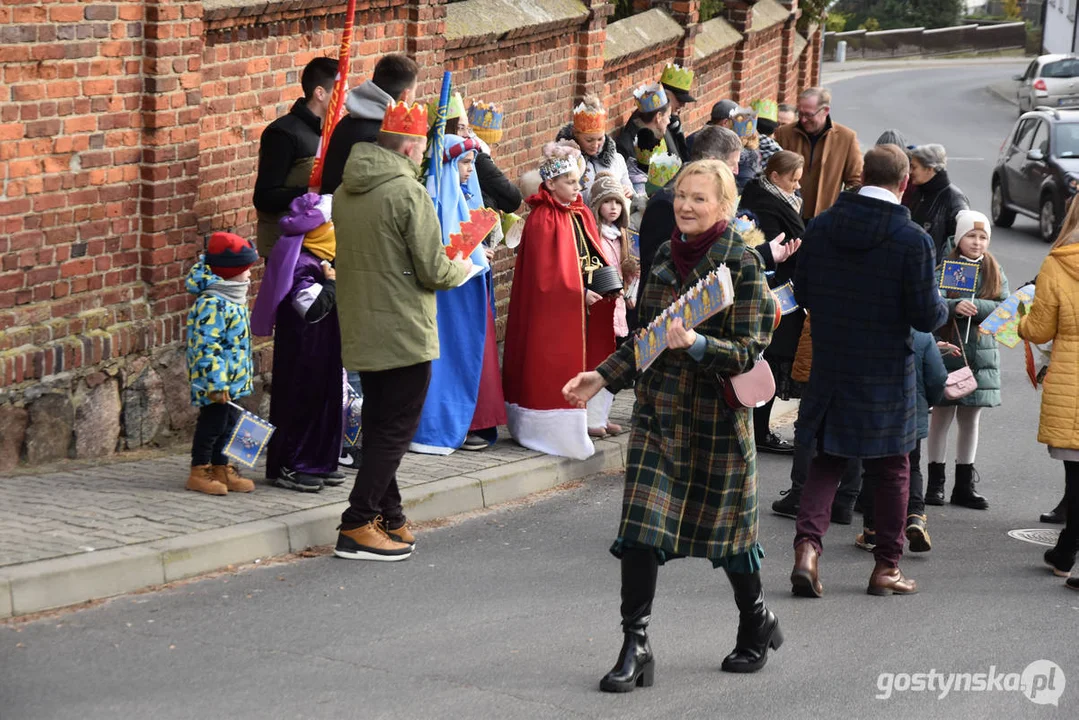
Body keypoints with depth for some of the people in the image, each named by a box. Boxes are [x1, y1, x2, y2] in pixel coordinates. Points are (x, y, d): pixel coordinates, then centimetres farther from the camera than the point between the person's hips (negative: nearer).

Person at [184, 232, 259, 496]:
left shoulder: (235, 301, 12)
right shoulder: (212, 304, -21)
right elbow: (206, 347, -25)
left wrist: (246, 373, 23)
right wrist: (216, 384, -27)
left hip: (234, 380, 10)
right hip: (217, 381, -10)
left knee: (228, 424, 15)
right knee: (212, 423, -2)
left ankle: (221, 468, 25)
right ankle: (199, 471, 9)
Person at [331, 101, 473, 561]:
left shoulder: (345, 192, 7)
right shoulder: (408, 193, -17)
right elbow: (432, 270, -17)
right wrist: (460, 268, 5)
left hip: (359, 331, 8)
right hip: (403, 331, -8)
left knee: (378, 425, 17)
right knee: (395, 429, -1)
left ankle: (388, 519, 25)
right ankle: (357, 527, -3)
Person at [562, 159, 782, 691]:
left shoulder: (742, 264, -10)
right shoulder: (666, 255, 8)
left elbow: (747, 351, -15)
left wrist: (695, 343, -31)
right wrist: (603, 377, 7)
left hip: (716, 415, -5)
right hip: (658, 410, 5)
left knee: (722, 525, 9)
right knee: (641, 527, -5)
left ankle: (756, 624, 34)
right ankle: (635, 647, -1)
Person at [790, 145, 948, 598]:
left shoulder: (820, 227, -3)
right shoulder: (913, 240, -16)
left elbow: (802, 294, 6)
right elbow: (926, 317, -13)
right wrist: (940, 308, 9)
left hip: (829, 368, 3)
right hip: (886, 374, -3)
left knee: (826, 462, 14)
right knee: (892, 470, 12)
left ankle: (807, 545, -6)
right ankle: (886, 567, 18)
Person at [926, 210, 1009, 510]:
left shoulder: (995, 272, 8)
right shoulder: (944, 268, -4)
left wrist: (972, 305, -17)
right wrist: (954, 306, -33)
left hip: (981, 355, 4)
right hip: (946, 353, -4)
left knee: (970, 420, 10)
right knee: (942, 416, 3)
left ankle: (964, 485, 18)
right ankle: (935, 482, 11)